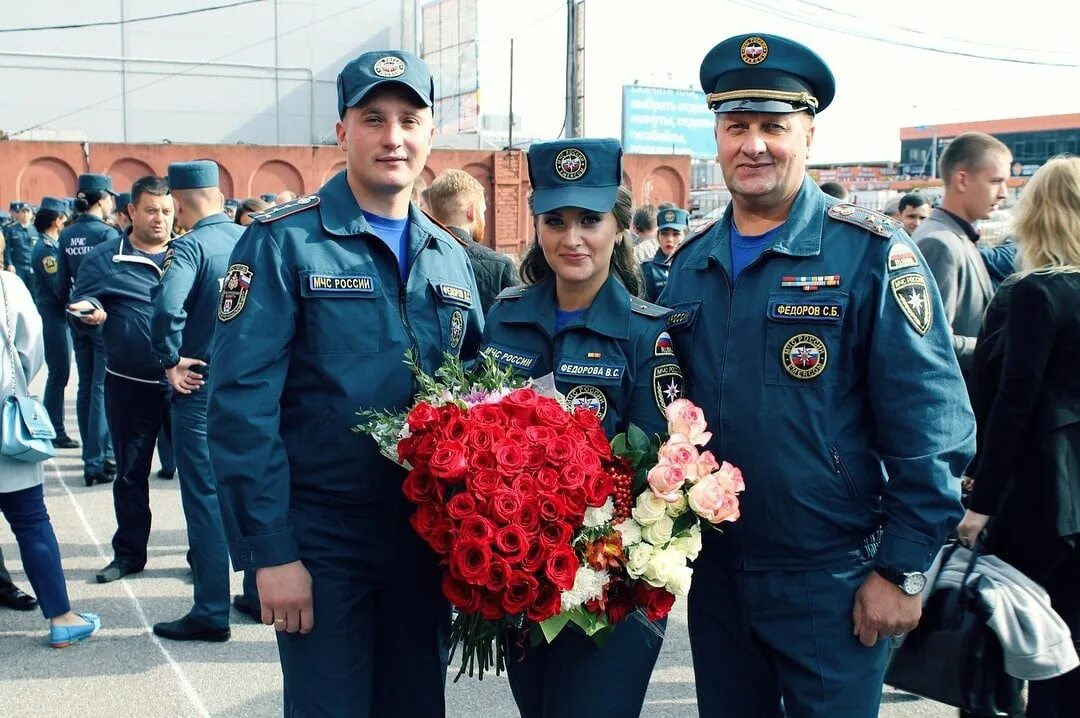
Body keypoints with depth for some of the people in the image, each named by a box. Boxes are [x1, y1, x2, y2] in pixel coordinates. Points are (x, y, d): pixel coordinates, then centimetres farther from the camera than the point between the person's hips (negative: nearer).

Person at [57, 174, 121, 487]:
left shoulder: (67, 235, 4)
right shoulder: (107, 233, -14)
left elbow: (61, 282, 7)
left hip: (78, 317, 7)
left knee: (86, 387, 14)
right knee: (102, 388, -3)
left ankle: (94, 453, 24)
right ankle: (97, 462, -3)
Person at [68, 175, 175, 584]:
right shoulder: (104, 259, 1)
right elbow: (80, 302, 3)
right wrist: (88, 310, -20)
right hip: (129, 386, 0)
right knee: (131, 472, 10)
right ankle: (128, 553, 24)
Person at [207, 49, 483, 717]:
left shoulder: (450, 256, 8)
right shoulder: (285, 242, -9)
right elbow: (241, 405, -14)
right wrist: (270, 553, -17)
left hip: (427, 541, 5)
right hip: (320, 547, -5)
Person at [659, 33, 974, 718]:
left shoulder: (870, 253, -11)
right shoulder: (689, 264, 5)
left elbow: (932, 428, -13)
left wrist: (901, 572, -13)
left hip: (833, 585, -5)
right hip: (715, 576, 5)